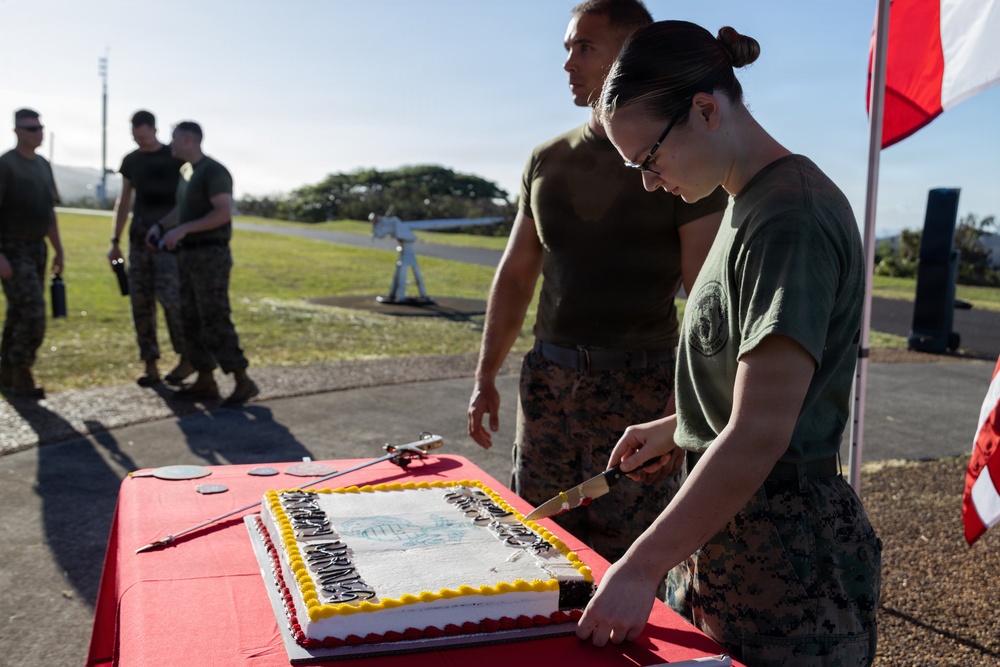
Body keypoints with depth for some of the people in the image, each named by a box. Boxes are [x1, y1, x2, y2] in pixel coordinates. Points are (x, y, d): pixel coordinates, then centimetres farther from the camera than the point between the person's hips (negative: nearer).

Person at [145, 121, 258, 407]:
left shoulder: (214, 171, -14)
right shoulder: (186, 171, 15)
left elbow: (224, 213, -24)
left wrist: (182, 230, -25)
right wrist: (159, 225, 6)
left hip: (211, 257, -9)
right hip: (189, 256, 9)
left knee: (215, 322, -12)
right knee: (192, 321, 8)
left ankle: (243, 382, -6)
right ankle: (205, 382, 14)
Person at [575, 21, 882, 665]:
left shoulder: (792, 218, -21)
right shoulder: (751, 204, 11)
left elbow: (761, 433, -27)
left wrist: (642, 568, -25)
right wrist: (679, 428, 15)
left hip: (785, 556, -9)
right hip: (724, 529, 9)